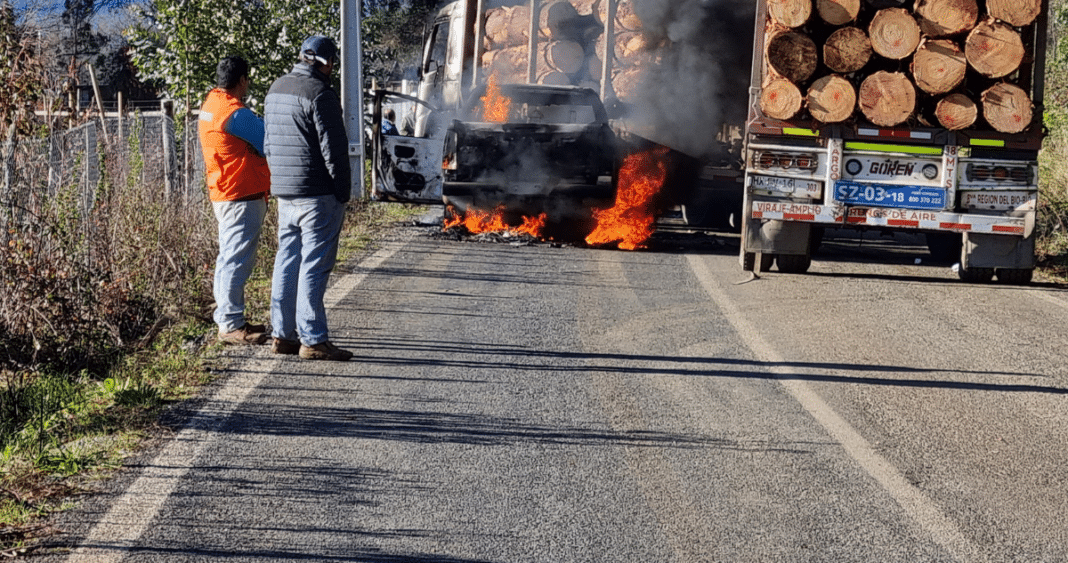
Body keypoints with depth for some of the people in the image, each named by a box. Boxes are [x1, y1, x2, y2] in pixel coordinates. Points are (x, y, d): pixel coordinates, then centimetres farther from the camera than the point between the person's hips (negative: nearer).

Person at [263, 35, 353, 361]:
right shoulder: (320, 94, -14)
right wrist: (342, 192, -7)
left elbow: (268, 142, 19)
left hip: (284, 192, 8)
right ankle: (313, 340, -3)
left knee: (286, 262, 13)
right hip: (318, 195, -8)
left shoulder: (276, 89, 14)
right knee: (314, 266, -5)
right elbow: (334, 148, -15)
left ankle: (282, 335, 17)